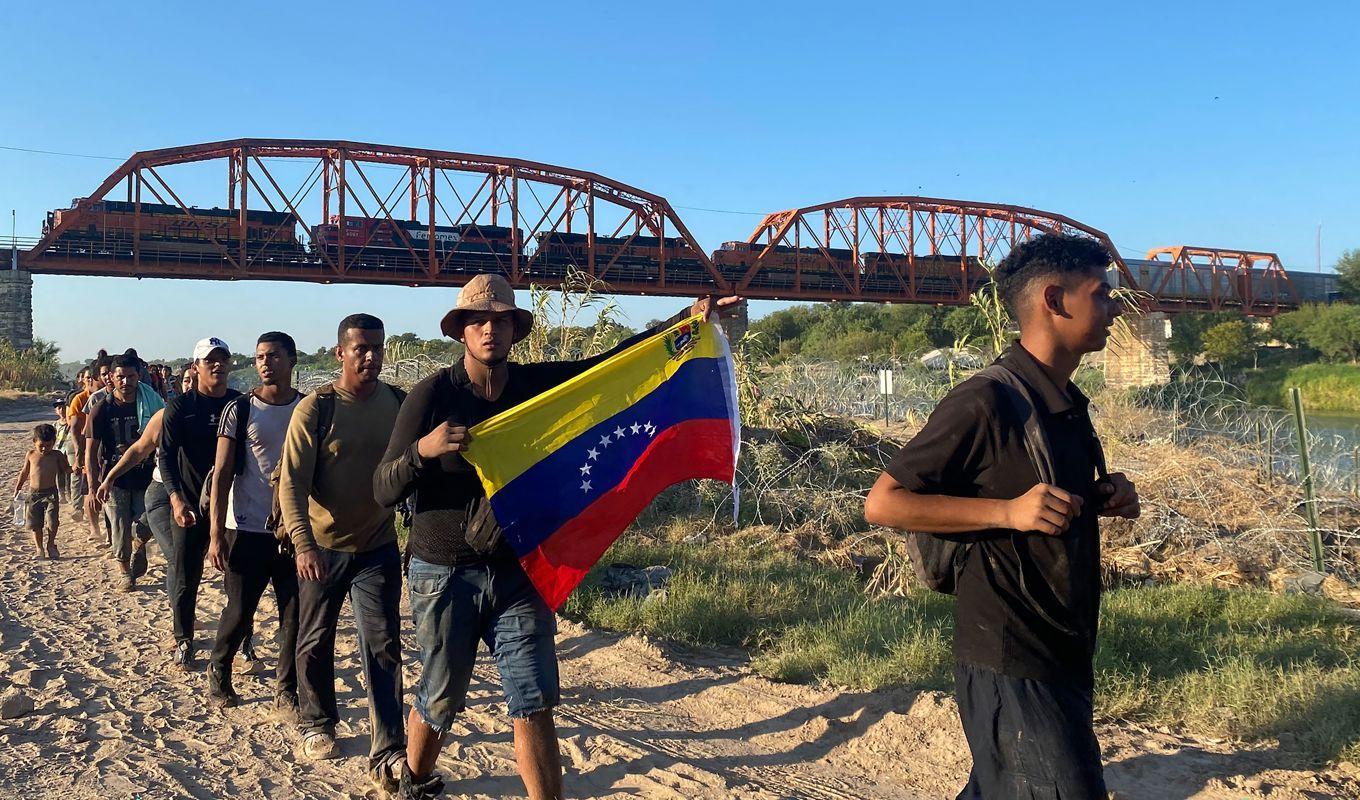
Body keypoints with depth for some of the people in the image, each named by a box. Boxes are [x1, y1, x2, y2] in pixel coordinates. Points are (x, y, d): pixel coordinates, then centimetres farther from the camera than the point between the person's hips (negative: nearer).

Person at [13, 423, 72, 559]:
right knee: (35, 523, 5)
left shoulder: (57, 455, 0)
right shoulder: (31, 455, 5)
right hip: (34, 493, 2)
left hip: (51, 493, -2)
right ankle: (39, 549, 19)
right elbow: (24, 472, 17)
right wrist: (17, 488, 18)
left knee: (52, 521, -11)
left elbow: (67, 470, 9)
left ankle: (51, 545, 11)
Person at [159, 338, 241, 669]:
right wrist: (176, 498, -20)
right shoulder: (180, 406, -2)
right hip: (189, 506, -1)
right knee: (186, 579, 5)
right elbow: (165, 455, -7)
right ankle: (183, 642, 23)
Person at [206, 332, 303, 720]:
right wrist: (216, 534, -8)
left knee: (294, 615, 3)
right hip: (248, 528, -1)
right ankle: (218, 671, 34)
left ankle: (286, 693, 16)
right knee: (239, 612, 7)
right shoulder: (239, 410, -1)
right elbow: (222, 474, -3)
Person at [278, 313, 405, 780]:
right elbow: (293, 482, -15)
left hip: (379, 546, 2)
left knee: (383, 649, -1)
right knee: (315, 643, 15)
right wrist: (303, 542, -26)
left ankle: (388, 754, 5)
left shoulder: (398, 404, -2)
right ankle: (317, 724, 38)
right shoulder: (315, 409, -12)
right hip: (322, 548, -1)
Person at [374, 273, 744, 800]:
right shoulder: (433, 394, -9)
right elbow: (384, 490, -12)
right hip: (445, 574, -2)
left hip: (518, 572, 2)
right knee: (440, 702, 12)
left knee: (535, 705, 0)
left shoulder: (537, 383, 1)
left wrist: (687, 319, -6)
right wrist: (423, 449, -32)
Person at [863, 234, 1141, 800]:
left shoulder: (1068, 406, 10)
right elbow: (882, 504, -18)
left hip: (1063, 661, 9)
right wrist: (1008, 511, -25)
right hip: (1010, 667, -9)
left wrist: (1105, 497, 4)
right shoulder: (987, 402, -18)